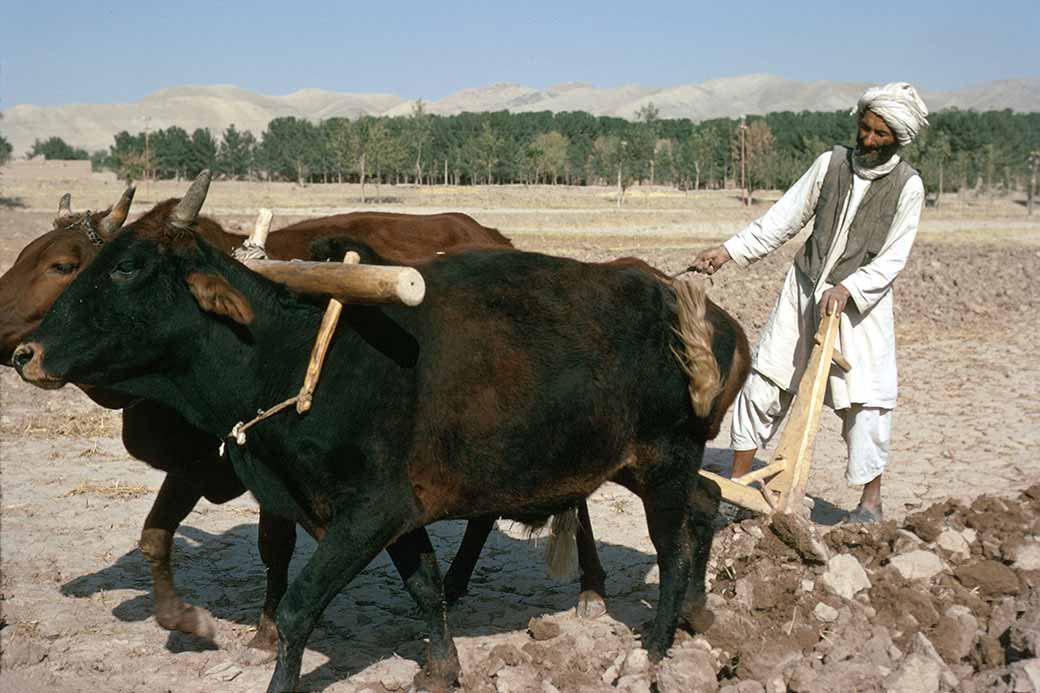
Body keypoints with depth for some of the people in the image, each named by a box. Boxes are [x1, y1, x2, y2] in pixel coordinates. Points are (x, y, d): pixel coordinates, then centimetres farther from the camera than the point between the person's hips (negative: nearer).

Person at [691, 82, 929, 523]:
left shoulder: (907, 186, -7)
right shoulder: (832, 163, 1)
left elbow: (892, 259, -10)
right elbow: (782, 220, 3)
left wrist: (846, 289, -24)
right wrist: (729, 251, -4)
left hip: (859, 301, -3)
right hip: (803, 289, 3)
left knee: (866, 402, -5)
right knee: (763, 384, 2)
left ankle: (870, 502, 12)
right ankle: (736, 482, 15)